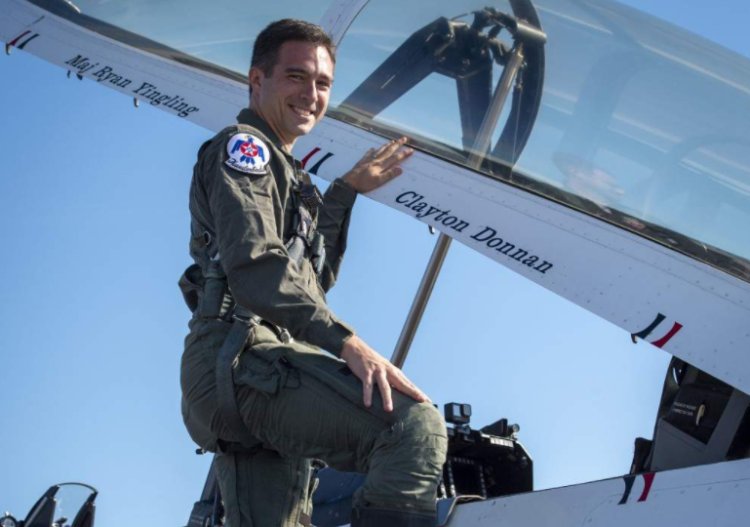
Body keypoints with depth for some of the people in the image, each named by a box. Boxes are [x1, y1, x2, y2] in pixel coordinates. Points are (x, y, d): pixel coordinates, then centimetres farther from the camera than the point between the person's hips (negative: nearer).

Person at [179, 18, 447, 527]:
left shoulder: (282, 171, 33)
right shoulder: (241, 146, 3)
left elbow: (314, 278, 32)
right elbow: (254, 263, -15)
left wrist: (346, 190, 28)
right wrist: (346, 342, -24)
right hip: (245, 359, -10)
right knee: (416, 425, -28)